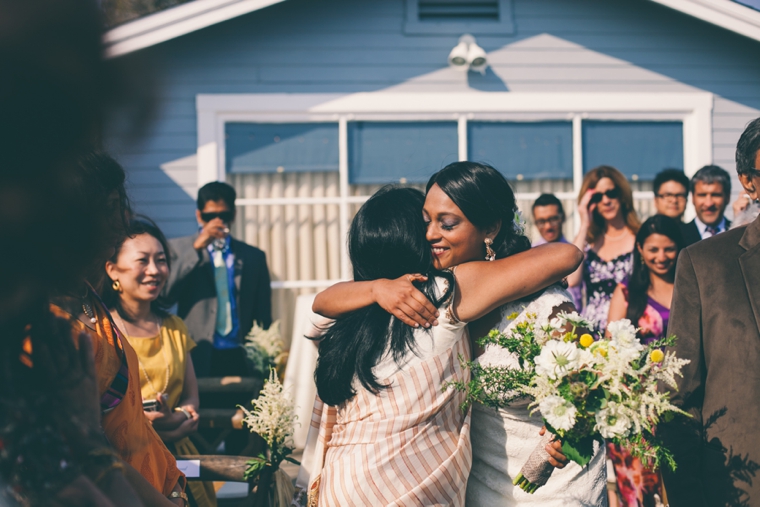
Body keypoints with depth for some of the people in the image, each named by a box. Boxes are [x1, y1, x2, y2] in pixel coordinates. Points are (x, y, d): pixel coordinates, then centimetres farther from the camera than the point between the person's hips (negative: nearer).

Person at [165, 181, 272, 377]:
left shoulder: (254, 257, 13)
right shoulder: (178, 248, 7)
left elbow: (263, 315, 14)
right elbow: (165, 294, -9)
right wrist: (196, 248, -12)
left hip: (240, 359, 2)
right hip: (198, 359, -2)